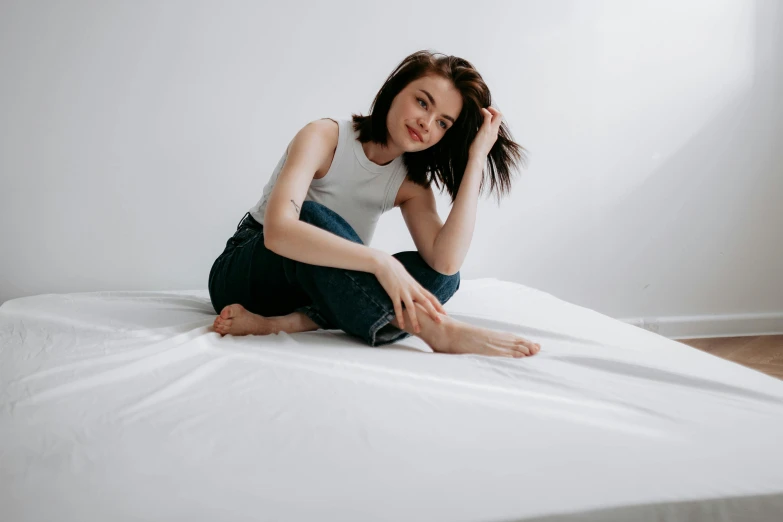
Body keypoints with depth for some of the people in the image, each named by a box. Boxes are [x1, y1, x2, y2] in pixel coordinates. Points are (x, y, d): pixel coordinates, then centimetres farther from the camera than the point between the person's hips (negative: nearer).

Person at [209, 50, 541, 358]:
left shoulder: (411, 184, -3)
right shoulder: (325, 137, -17)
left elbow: (446, 263, -24)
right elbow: (278, 230, -36)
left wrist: (476, 159, -20)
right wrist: (379, 261, -45)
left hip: (322, 289, 5)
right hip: (244, 275, -4)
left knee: (439, 277, -18)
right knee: (311, 216, -35)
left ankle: (285, 323, -31)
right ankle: (436, 331, -41)